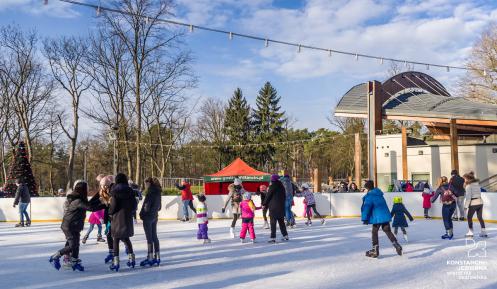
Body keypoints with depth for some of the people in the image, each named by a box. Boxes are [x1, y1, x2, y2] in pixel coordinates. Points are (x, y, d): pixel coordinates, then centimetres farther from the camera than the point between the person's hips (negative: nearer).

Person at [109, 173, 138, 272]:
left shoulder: (115, 191, -9)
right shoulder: (130, 191, 2)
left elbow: (113, 205, -13)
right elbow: (134, 205, 2)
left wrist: (110, 213, 5)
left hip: (117, 218, -4)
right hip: (128, 218, 4)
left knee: (116, 240, 4)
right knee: (126, 238, 19)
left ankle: (116, 262, 1)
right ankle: (131, 259, 20)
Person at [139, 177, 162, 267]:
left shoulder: (150, 193, -19)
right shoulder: (157, 192, 6)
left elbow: (146, 206, -18)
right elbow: (159, 206, 12)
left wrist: (141, 214, -3)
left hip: (148, 217, -8)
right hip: (155, 216, 8)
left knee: (149, 238, -2)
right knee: (154, 237, 14)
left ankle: (150, 258, 4)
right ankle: (157, 257, 19)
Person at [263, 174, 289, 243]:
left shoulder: (272, 186, -10)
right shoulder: (281, 186, 8)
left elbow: (268, 196, -8)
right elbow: (284, 196, 15)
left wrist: (264, 204, 2)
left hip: (273, 207, -6)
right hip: (281, 207, 7)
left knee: (273, 222, -4)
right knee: (281, 222, 17)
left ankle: (273, 238, -7)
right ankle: (285, 236, 22)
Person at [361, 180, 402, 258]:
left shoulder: (369, 196, -9)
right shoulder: (379, 194, 16)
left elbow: (366, 207, -15)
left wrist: (365, 219, -14)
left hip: (378, 217, -7)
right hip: (386, 216, 7)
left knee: (374, 232, 6)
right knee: (388, 231, 16)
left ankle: (375, 250, 7)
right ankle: (397, 246, 7)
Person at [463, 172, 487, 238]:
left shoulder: (468, 186, -11)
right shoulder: (477, 184, 10)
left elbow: (468, 197, -13)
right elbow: (479, 193, 9)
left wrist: (466, 206, -9)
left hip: (473, 203, -6)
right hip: (480, 202, 6)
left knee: (469, 217, 9)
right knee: (480, 217, 14)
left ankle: (470, 232, 10)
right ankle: (483, 232, 13)